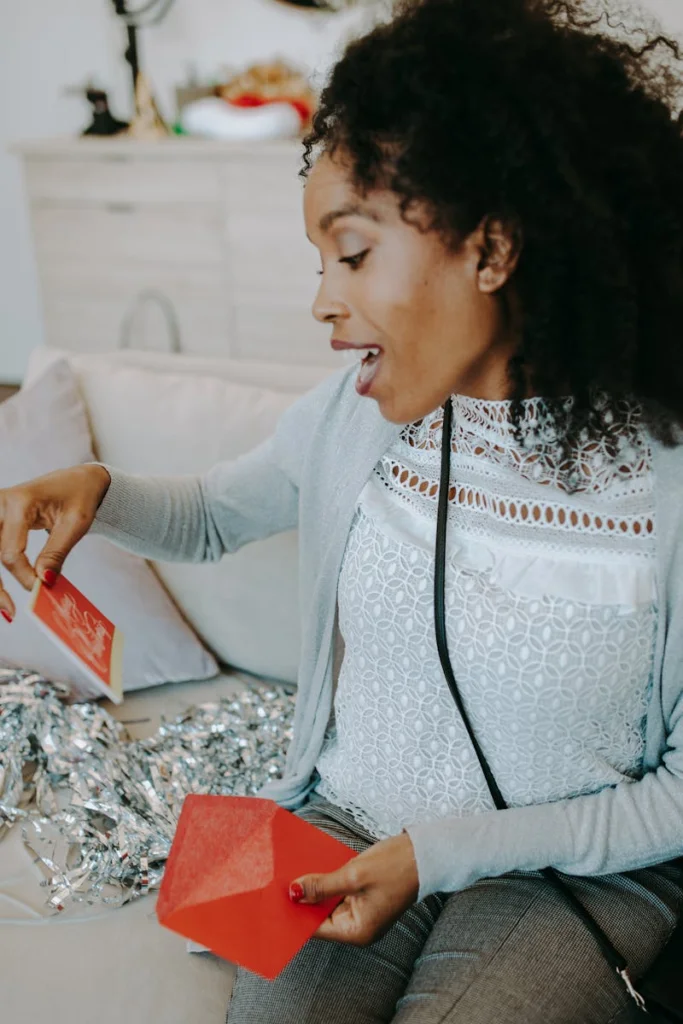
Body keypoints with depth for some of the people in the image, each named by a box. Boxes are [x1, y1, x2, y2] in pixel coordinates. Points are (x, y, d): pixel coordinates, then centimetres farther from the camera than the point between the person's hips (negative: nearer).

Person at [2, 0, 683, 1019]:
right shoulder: (350, 414, -5)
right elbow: (212, 514, 14)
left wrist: (437, 852, -16)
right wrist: (95, 491, -8)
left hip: (577, 869, -2)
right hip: (343, 824, 3)